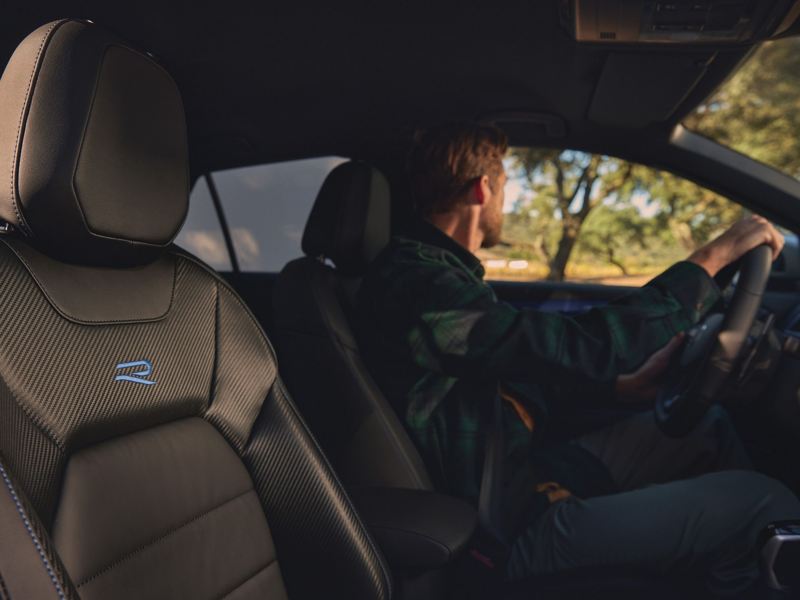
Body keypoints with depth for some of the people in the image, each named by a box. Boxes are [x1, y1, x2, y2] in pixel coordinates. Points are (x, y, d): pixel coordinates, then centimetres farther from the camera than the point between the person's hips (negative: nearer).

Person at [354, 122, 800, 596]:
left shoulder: (438, 271, 9)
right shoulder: (415, 285, -24)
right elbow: (581, 346, -27)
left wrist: (628, 386, 5)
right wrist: (715, 254, -17)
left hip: (523, 465, 10)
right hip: (512, 523, -10)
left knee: (710, 426, 16)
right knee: (762, 503, -12)